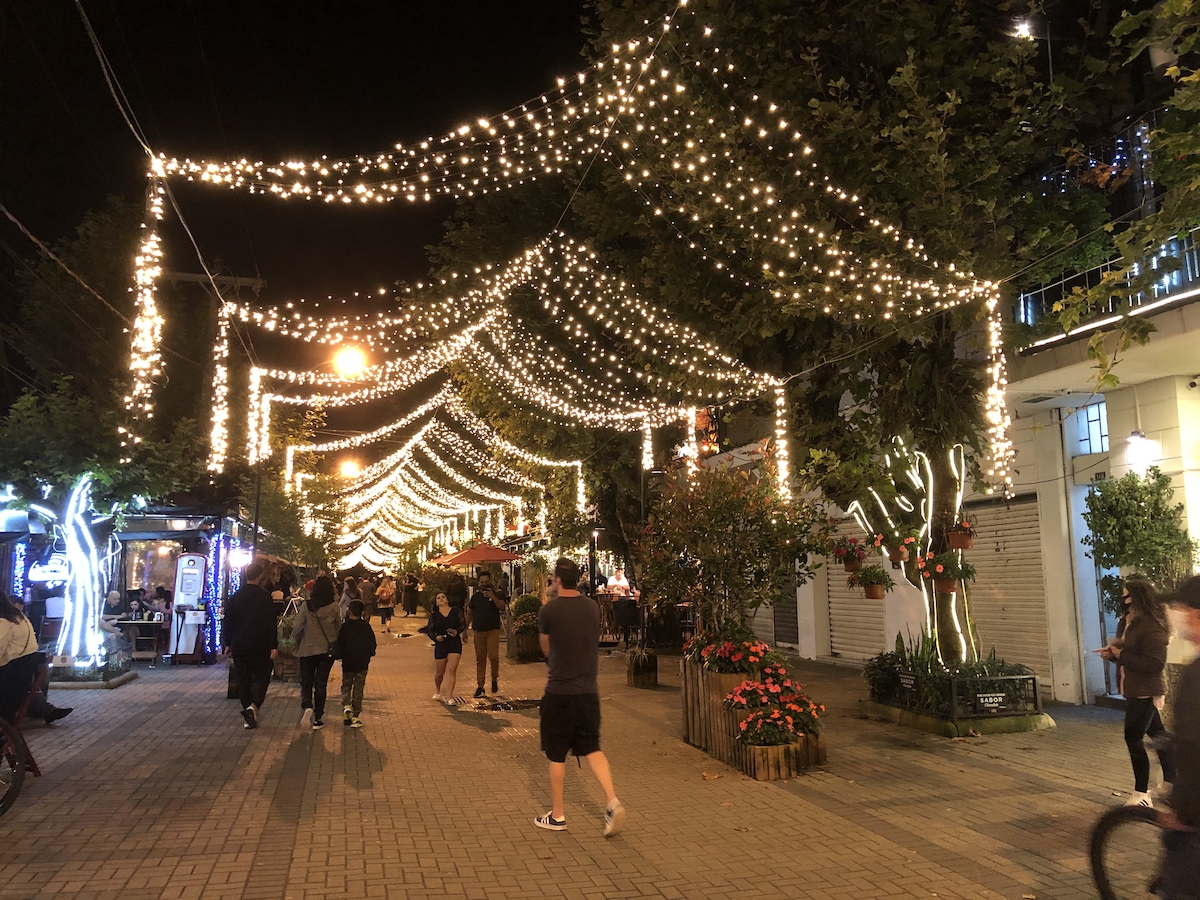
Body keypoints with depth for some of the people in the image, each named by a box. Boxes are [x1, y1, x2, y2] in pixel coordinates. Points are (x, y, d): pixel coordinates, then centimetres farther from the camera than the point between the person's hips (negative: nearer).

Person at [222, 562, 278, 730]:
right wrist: (274, 645, -9)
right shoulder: (264, 596, -9)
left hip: (239, 646, 4)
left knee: (243, 679, 11)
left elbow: (228, 621, 11)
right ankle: (254, 705, -17)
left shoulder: (235, 596, 6)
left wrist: (228, 644, 19)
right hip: (259, 646, -4)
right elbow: (271, 623, -12)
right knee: (262, 676, 7)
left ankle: (248, 717, 10)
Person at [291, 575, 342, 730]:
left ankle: (307, 707, -14)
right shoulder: (334, 607, -9)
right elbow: (339, 626, 1)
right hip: (327, 649, 1)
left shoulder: (306, 605, -11)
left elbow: (297, 627, -8)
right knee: (321, 683, 10)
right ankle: (318, 718, 11)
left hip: (307, 649, -1)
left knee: (306, 682, 12)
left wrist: (296, 642, 9)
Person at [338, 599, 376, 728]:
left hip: (348, 663, -1)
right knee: (358, 688, 8)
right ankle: (356, 716, 6)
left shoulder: (344, 627, -8)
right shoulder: (367, 627, -2)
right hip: (362, 664, 1)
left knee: (346, 685, 17)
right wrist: (368, 656, 17)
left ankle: (346, 705, -9)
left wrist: (340, 655, 11)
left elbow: (339, 644, -7)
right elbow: (372, 644, 2)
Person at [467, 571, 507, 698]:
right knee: (480, 659, 6)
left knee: (493, 656, -12)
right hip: (478, 631, 3)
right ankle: (480, 686, 12)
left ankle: (495, 679, 12)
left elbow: (502, 607, -14)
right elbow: (469, 613, 16)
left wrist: (493, 597, -26)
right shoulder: (476, 595, 10)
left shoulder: (496, 593, 1)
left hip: (493, 631, -3)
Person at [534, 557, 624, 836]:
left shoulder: (548, 611, -12)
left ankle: (557, 816, 19)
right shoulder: (592, 607, 2)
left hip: (559, 691, -4)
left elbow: (546, 649, 2)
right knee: (592, 748, 14)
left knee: (556, 755, 9)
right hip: (589, 690, 4)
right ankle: (612, 802, -3)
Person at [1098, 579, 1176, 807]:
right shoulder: (1126, 624, 7)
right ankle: (1171, 782, 31)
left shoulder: (1151, 628, -21)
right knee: (1157, 735, 18)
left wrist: (1121, 655, -24)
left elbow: (1156, 664, -26)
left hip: (1145, 693, -10)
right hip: (1134, 691, 10)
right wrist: (1112, 653, -1)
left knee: (1134, 738, -6)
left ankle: (1141, 793, 3)